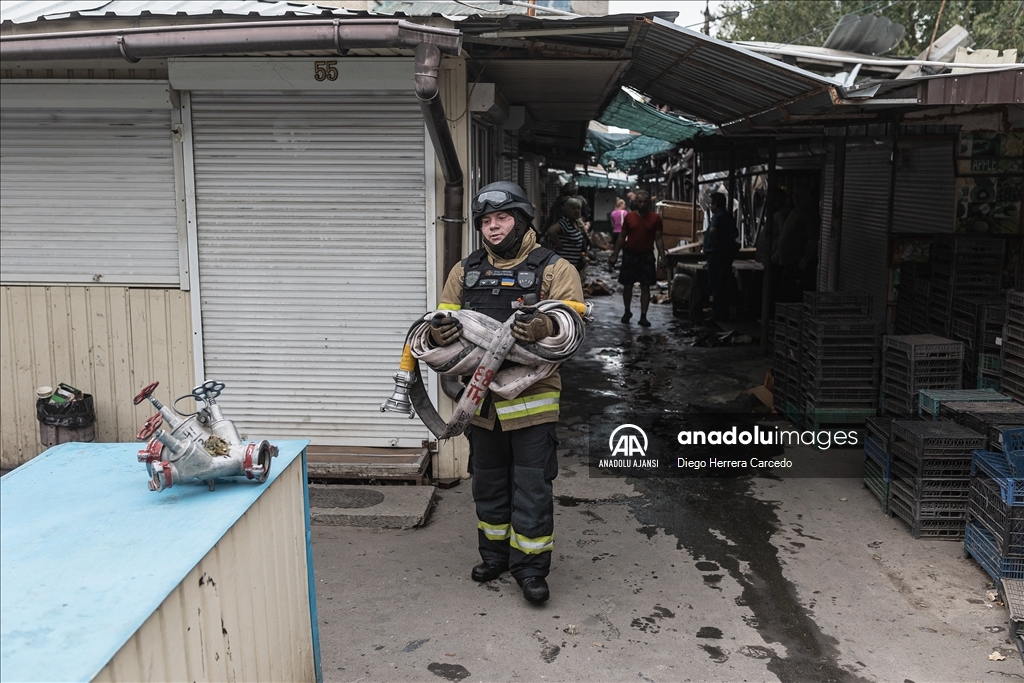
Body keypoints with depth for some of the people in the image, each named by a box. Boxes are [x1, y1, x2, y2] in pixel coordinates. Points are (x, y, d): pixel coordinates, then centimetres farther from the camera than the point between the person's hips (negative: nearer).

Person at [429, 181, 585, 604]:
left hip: (531, 397, -4)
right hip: (480, 397, 5)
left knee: (531, 486, 1)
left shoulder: (553, 269, -2)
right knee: (488, 482, 17)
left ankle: (530, 565, 17)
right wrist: (437, 333, -14)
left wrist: (544, 327, -36)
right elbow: (442, 319, 11)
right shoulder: (465, 272, 12)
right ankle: (495, 553, 36)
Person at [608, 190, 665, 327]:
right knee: (627, 286, 7)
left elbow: (658, 239, -1)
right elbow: (621, 237, 6)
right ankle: (627, 312, 25)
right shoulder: (629, 217, 1)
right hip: (630, 255, 1)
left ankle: (643, 316, 4)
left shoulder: (655, 218, -2)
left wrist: (662, 256, -12)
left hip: (647, 256, -1)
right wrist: (614, 255, 4)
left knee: (645, 287, 0)